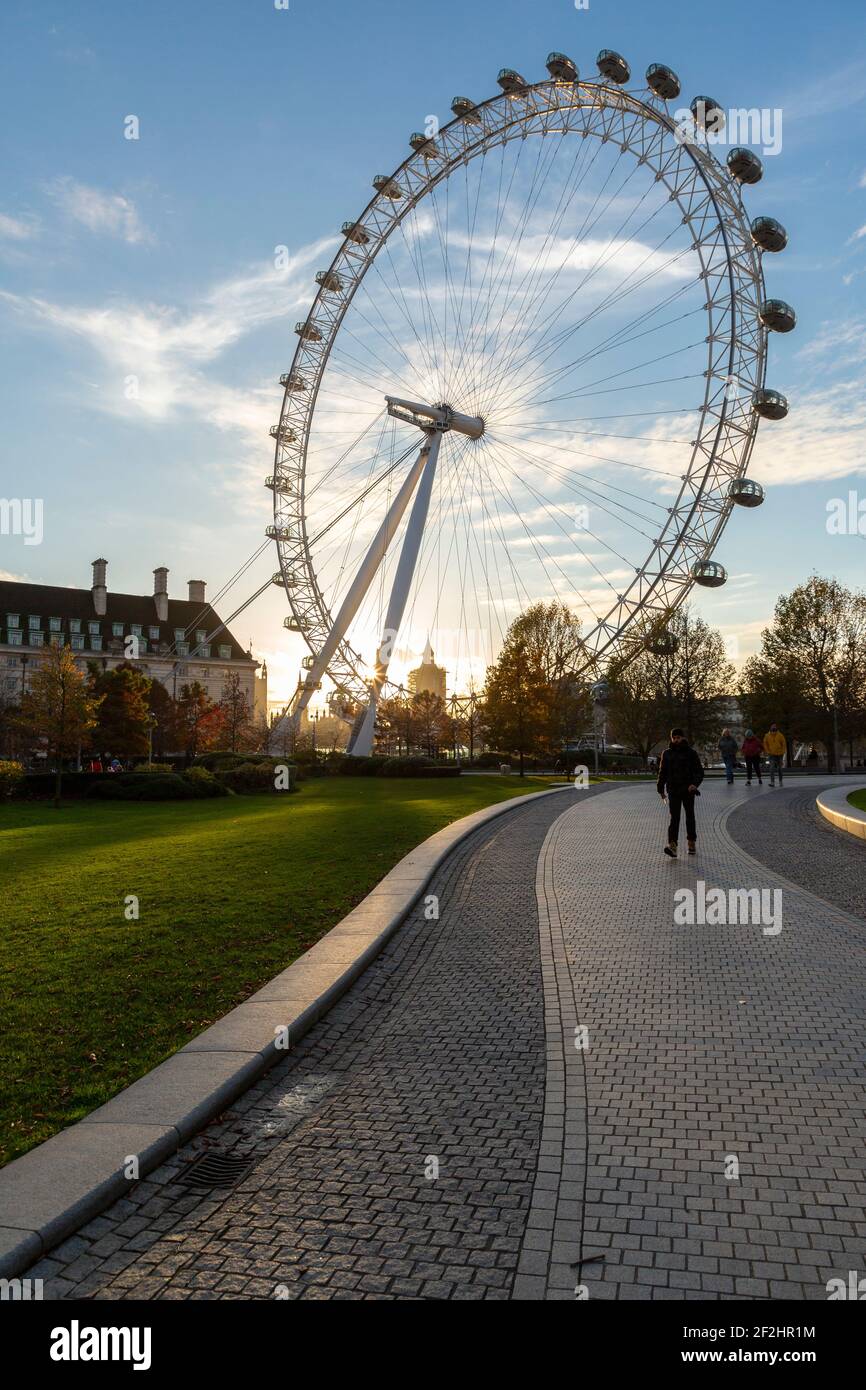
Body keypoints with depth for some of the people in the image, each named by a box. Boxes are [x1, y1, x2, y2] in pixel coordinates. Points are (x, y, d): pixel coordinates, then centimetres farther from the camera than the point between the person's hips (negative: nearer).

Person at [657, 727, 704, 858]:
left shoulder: (691, 753, -1)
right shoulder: (667, 754, 7)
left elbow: (699, 771, -2)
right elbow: (662, 772, 15)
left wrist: (695, 783, -18)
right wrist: (660, 788, 12)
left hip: (688, 790, -1)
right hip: (673, 790, 1)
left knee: (690, 817, 10)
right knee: (674, 817, -9)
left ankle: (692, 842, 23)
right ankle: (672, 845, -19)